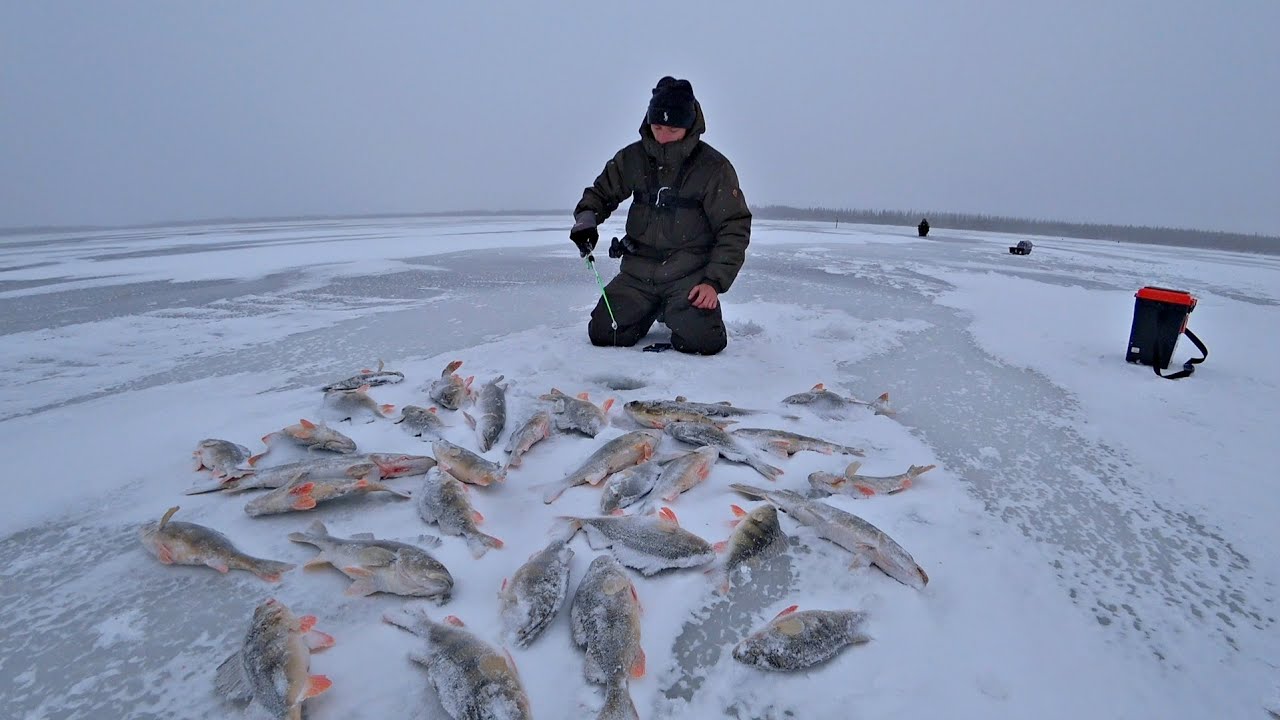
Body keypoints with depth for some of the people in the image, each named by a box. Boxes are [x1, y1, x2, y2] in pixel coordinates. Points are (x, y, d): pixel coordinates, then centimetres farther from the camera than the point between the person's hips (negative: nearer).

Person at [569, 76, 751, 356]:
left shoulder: (714, 167, -8)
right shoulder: (633, 157, 2)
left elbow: (734, 228, -7)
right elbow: (601, 192, 15)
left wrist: (714, 282, -17)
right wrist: (586, 218, -8)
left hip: (689, 274, -3)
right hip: (639, 270, 3)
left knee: (701, 341, -22)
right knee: (603, 334, -8)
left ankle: (675, 312, 15)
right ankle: (653, 311, 23)